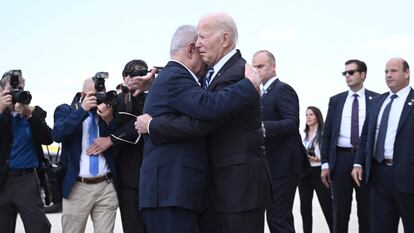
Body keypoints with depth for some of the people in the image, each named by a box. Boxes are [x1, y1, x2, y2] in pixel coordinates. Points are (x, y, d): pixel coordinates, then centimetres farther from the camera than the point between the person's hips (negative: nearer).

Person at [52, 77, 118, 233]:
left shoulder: (107, 111, 9)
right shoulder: (66, 110, 5)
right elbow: (57, 134, -14)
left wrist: (108, 119, -12)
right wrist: (82, 109, -16)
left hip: (106, 186, 2)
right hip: (76, 187, -1)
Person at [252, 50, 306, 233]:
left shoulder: (283, 89, -10)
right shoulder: (264, 93, 19)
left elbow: (292, 123, -23)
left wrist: (263, 127, -35)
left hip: (283, 164, -10)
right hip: (271, 165, 10)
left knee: (278, 218, -12)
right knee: (281, 217, 15)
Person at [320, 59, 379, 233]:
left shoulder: (376, 100, 2)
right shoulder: (336, 100, 9)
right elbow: (327, 134, 9)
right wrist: (325, 163, 2)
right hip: (341, 158, 2)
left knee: (367, 212, 5)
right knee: (339, 212, 6)